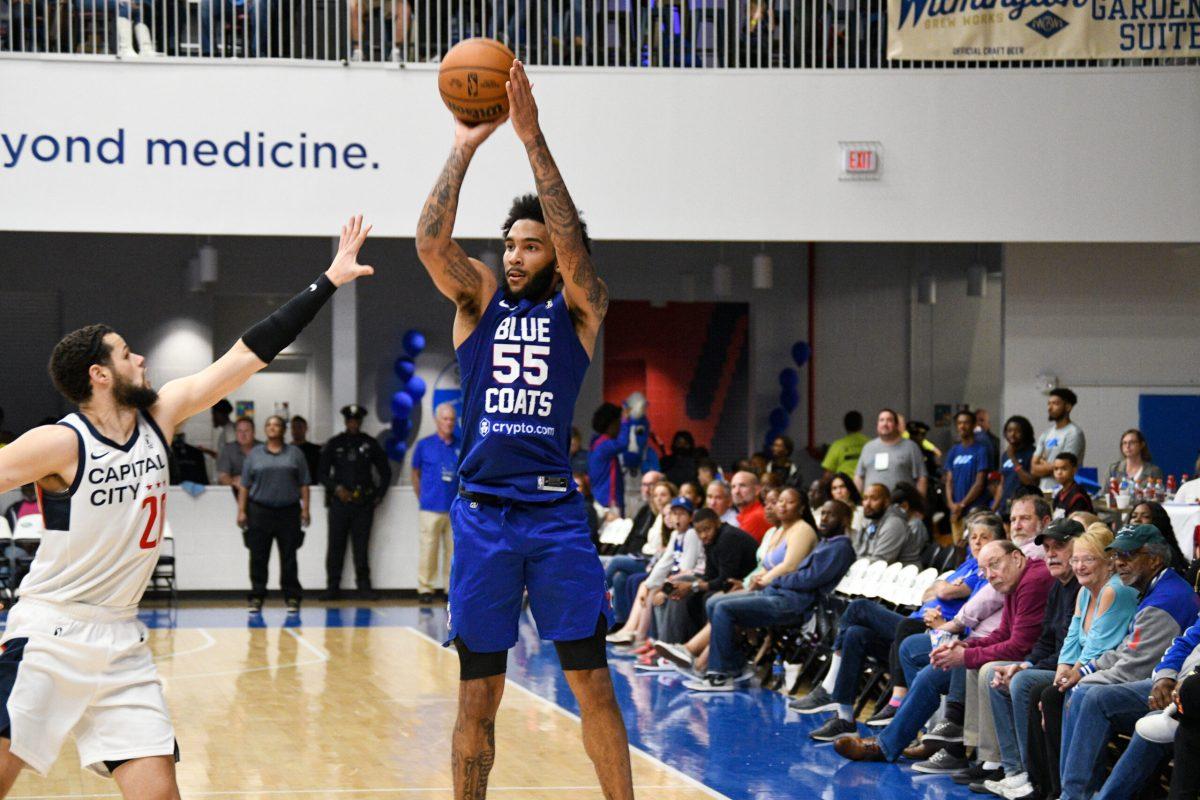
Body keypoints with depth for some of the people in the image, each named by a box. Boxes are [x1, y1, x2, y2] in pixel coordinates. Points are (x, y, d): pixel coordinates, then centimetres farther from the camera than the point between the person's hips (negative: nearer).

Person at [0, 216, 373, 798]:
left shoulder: (160, 416, 5)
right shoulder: (58, 444, -12)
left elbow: (249, 355, 5)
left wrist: (329, 281, 5)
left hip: (121, 639, 6)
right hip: (50, 634, -6)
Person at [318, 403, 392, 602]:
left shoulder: (370, 444, 9)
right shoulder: (334, 445, 7)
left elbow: (385, 471, 15)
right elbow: (322, 473, 5)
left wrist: (379, 495, 6)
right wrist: (336, 488, -10)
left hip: (364, 503, 0)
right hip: (339, 502, 0)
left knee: (362, 546, 1)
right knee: (336, 546, -1)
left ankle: (364, 585, 7)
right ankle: (333, 587, 3)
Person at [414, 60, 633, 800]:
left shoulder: (580, 309, 4)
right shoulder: (479, 299, 9)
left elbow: (573, 241, -14)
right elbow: (431, 242, -8)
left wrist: (532, 137, -19)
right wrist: (465, 149, -14)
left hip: (556, 510, -1)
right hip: (483, 511, 2)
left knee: (593, 683, -1)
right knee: (478, 695, 5)